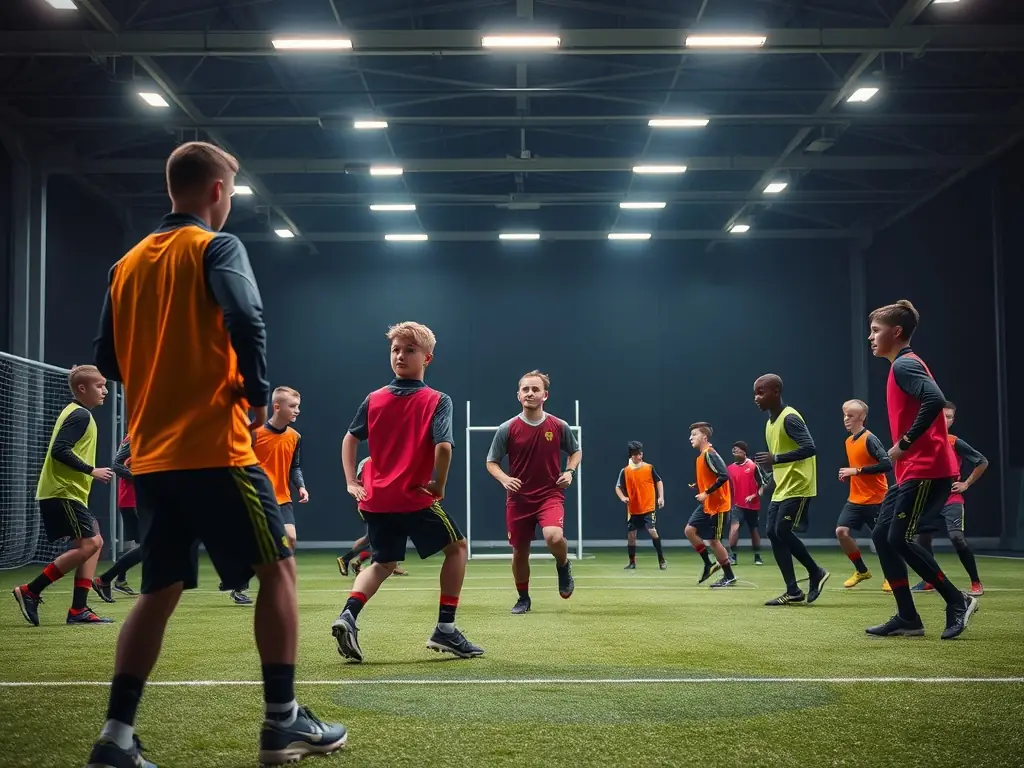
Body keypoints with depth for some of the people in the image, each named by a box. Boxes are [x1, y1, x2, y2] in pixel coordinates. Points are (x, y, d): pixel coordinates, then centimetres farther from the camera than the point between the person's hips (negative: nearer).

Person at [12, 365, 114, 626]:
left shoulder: (77, 413, 20)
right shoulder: (80, 415, -11)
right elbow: (60, 450, -22)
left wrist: (88, 473, 19)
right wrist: (91, 471, -20)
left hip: (65, 492, 11)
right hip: (63, 492, -11)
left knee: (94, 543, 7)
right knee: (88, 544, -13)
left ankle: (78, 610, 6)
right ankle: (30, 591, -7)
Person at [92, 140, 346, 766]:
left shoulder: (129, 263, 15)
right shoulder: (216, 247, -5)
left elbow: (108, 359, 15)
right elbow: (246, 321, -21)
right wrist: (259, 396, -9)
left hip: (150, 453, 7)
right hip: (214, 448, -7)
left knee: (161, 589, 13)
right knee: (278, 569, 5)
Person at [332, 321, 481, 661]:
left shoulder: (374, 399, 6)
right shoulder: (437, 401, -8)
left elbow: (350, 439, 11)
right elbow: (443, 446, -21)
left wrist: (352, 483, 12)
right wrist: (438, 485, -8)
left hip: (375, 499, 5)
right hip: (415, 497, -5)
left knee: (383, 563, 23)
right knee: (457, 546, 17)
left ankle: (348, 614, -5)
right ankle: (445, 629, 11)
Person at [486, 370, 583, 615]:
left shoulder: (559, 426, -3)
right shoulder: (507, 429, -5)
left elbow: (576, 451, 14)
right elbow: (491, 462, 3)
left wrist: (569, 471, -5)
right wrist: (504, 478, -17)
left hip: (551, 495, -1)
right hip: (519, 498, 1)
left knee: (554, 537, -28)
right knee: (520, 552, 7)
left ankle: (563, 566, 6)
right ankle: (523, 598, 30)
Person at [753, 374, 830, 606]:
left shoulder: (790, 418, -15)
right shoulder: (770, 422, 14)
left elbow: (810, 448, -26)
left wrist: (776, 459, -30)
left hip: (798, 487, -10)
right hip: (781, 488, 10)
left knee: (783, 531, -14)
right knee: (773, 533, 2)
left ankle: (816, 572, 7)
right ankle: (793, 591, 6)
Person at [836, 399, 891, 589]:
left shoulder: (870, 439, -16)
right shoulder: (848, 441, 10)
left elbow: (887, 464, -25)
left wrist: (857, 471, -24)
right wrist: (847, 475, 4)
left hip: (875, 500, -7)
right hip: (855, 499, 7)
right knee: (841, 531, -7)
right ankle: (862, 571, 11)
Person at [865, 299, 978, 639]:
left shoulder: (905, 364, -12)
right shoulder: (902, 366, 18)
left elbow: (935, 400, -28)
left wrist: (905, 443, -23)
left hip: (925, 470, -10)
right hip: (911, 471, 10)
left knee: (899, 539, -10)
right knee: (881, 535, 8)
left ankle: (957, 600, 2)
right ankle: (907, 617, 11)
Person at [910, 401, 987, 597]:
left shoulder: (956, 443, -6)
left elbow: (983, 462, 0)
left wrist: (966, 484, -1)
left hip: (951, 500, -5)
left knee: (957, 537, -21)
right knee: (922, 538, 6)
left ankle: (976, 583, -11)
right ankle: (929, 581, 25)